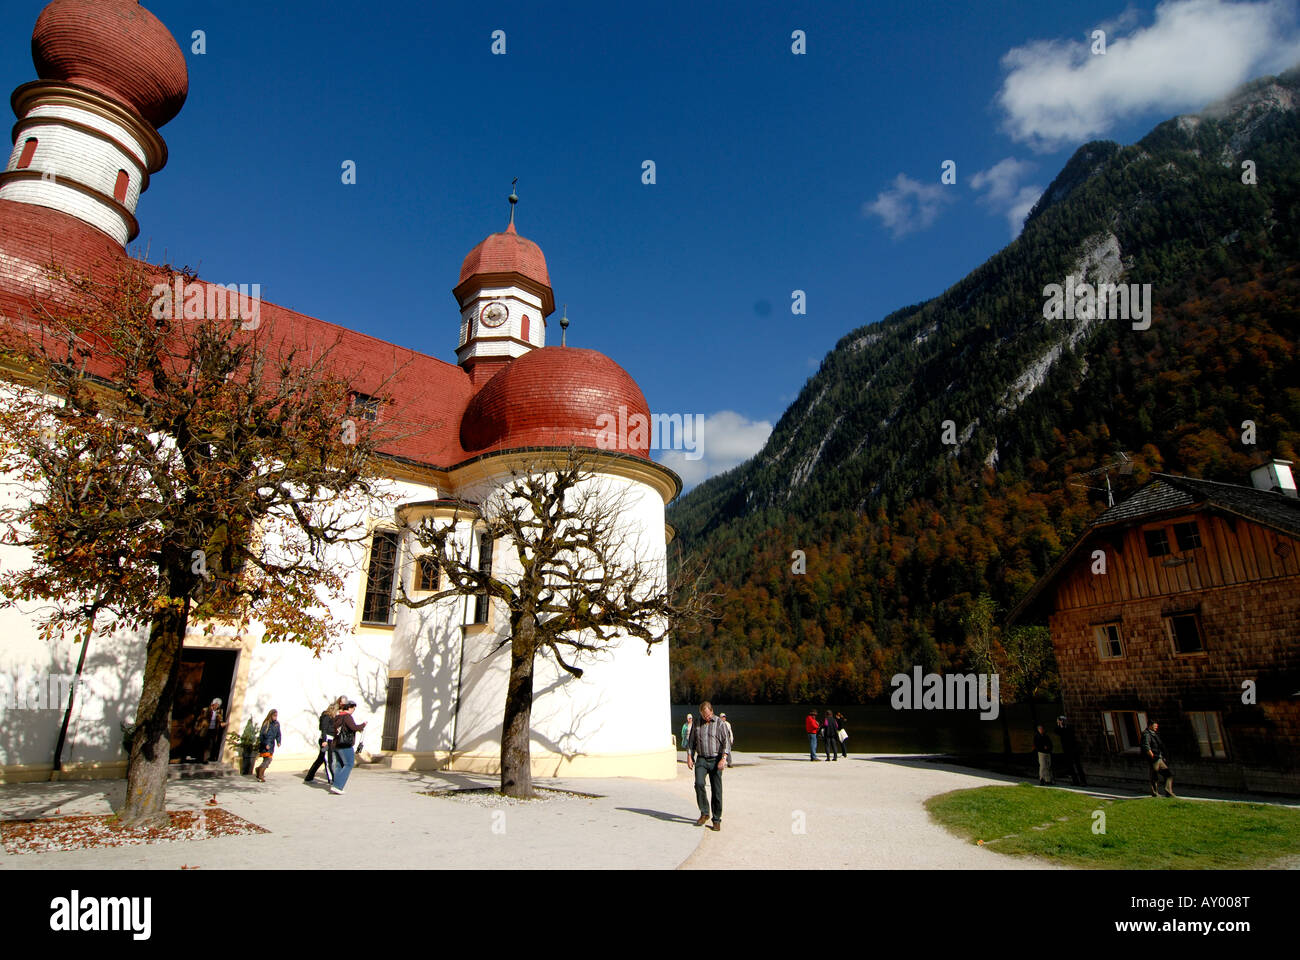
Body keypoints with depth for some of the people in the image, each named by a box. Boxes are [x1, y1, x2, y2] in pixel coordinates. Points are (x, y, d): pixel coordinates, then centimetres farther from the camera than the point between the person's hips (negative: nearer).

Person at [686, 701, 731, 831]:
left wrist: (723, 759, -16)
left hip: (715, 760, -2)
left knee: (716, 790, 0)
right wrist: (689, 757, 3)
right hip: (701, 759, 2)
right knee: (699, 783, -18)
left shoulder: (720, 723, -1)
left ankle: (717, 820, 12)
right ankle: (704, 814, -1)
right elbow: (691, 742, 14)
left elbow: (726, 742, -5)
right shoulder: (697, 724, 9)